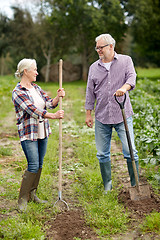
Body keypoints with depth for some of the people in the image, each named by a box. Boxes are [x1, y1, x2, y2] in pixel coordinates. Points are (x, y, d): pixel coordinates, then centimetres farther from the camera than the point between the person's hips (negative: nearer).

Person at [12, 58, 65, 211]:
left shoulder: (36, 88, 12)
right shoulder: (18, 92, -12)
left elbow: (49, 103, 5)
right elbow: (32, 110, -22)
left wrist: (58, 97, -16)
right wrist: (53, 116, -29)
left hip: (42, 132, 7)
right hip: (28, 134, -7)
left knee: (39, 164, 11)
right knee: (33, 166, -9)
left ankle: (32, 194, 25)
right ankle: (22, 199, 4)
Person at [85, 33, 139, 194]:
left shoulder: (125, 60, 5)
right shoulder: (94, 67, 12)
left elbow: (131, 77, -12)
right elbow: (90, 92, 13)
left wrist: (124, 88, -33)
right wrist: (88, 113, 9)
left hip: (123, 115, -3)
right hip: (101, 117, 3)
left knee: (130, 151, -5)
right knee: (102, 154, 7)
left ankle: (136, 185, 9)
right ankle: (107, 186, 21)